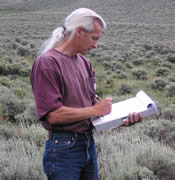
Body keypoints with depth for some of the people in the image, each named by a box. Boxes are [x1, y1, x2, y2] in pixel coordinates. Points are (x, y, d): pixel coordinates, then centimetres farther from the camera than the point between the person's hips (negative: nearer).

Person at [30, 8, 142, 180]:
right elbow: (53, 114, -22)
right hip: (64, 148, -7)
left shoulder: (85, 63, 10)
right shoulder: (47, 63, -15)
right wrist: (96, 110, -14)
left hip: (89, 144, 8)